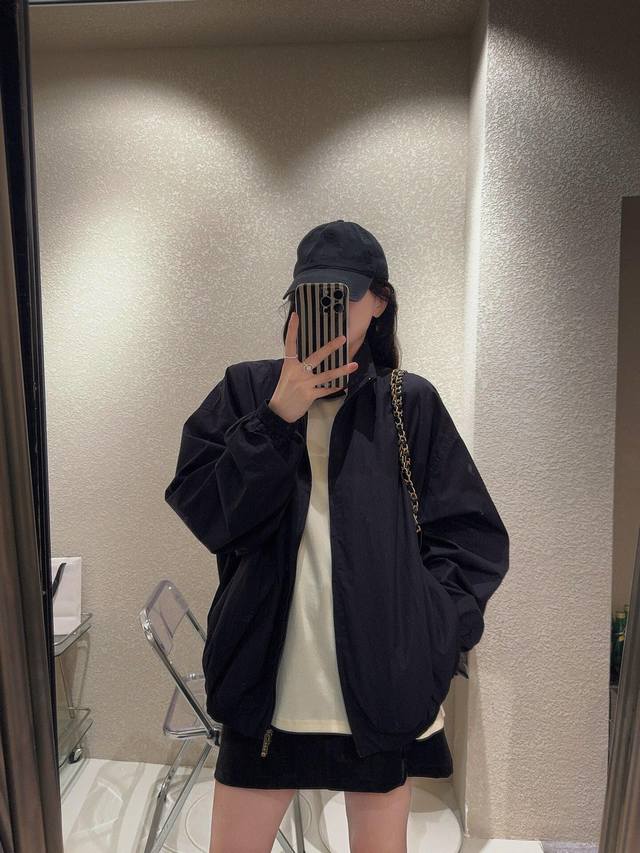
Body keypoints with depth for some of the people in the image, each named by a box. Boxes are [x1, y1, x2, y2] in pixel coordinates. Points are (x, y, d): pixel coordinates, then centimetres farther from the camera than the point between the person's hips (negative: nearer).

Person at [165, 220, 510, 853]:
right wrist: (277, 418, -17)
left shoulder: (411, 404, 1)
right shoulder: (247, 390, 1)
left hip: (382, 686, 1)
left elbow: (475, 537, 3)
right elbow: (201, 509, -8)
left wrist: (427, 628, -9)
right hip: (268, 681, 0)